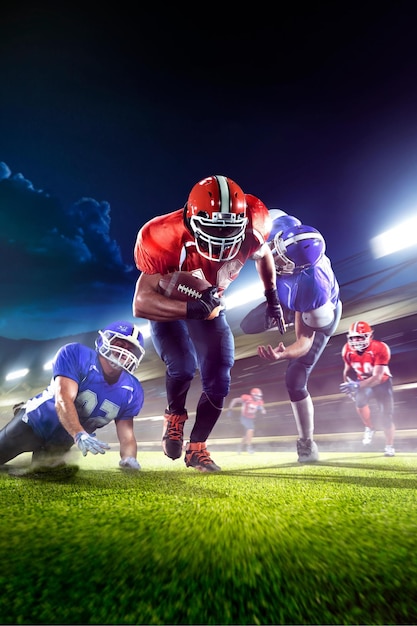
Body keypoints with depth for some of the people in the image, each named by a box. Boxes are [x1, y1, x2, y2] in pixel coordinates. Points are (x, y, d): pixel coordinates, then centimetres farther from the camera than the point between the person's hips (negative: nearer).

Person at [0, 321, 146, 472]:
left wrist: (129, 458, -34)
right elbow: (63, 400, -36)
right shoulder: (76, 355, -27)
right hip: (36, 421, -3)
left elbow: (126, 434, -14)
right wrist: (80, 435, -50)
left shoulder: (131, 392, -15)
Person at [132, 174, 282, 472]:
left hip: (209, 307, 3)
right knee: (182, 367, -26)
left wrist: (272, 296, 6)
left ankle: (197, 448, 19)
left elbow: (264, 254, 2)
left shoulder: (250, 230, -24)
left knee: (218, 382, -4)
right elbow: (141, 303, -36)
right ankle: (175, 416, 11)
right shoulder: (165, 240, -36)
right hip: (169, 307, -3)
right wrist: (192, 309, -49)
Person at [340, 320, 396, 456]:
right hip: (363, 382, 2)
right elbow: (347, 370, 3)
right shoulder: (348, 350, -17)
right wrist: (348, 386, -4)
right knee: (359, 401, -28)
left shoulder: (380, 349, -30)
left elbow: (377, 378, -33)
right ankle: (369, 428, 0)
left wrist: (357, 385, -44)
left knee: (387, 417, -2)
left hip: (382, 382, -2)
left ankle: (389, 447, 23)